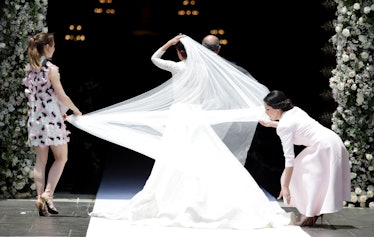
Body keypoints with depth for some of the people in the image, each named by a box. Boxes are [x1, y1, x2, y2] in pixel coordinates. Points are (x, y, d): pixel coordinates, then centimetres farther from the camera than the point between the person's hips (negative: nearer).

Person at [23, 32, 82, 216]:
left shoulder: (29, 69, 9)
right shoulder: (51, 69, -12)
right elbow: (61, 96, -11)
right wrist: (76, 110, 6)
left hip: (35, 118, 6)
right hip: (51, 117, -6)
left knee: (40, 161, 9)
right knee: (61, 158, 5)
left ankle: (40, 198, 4)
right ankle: (48, 194, -7)